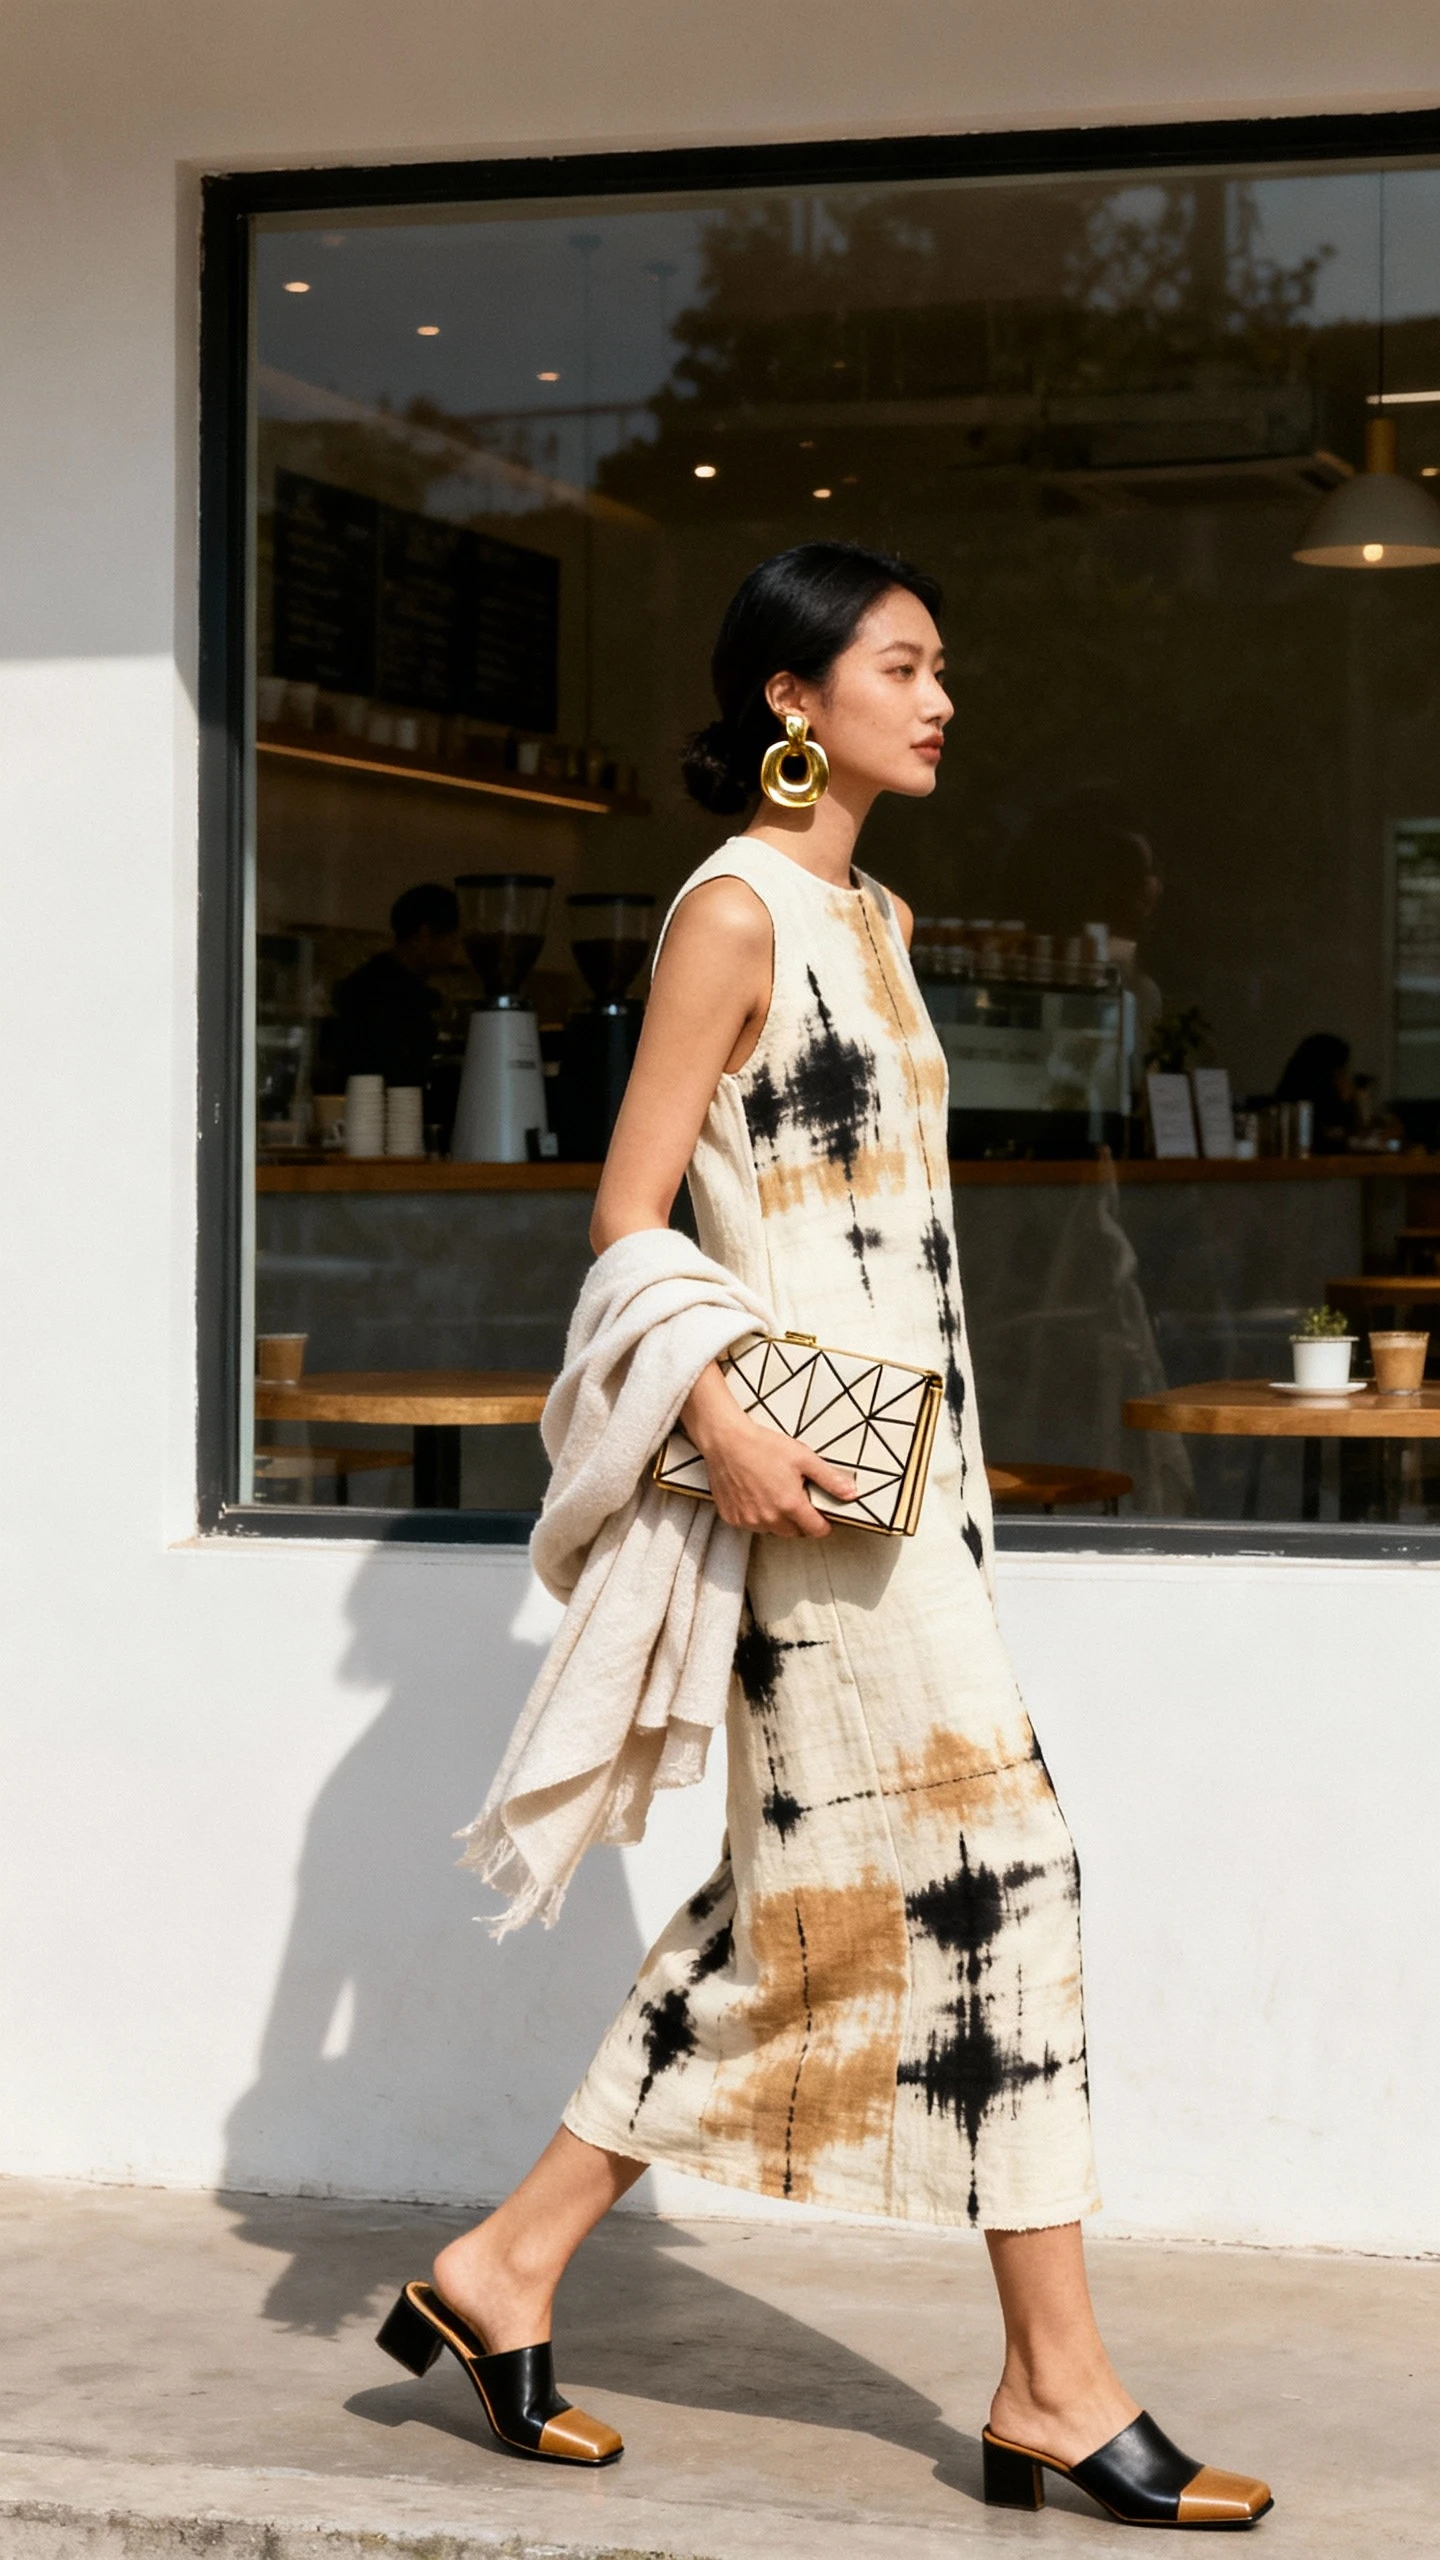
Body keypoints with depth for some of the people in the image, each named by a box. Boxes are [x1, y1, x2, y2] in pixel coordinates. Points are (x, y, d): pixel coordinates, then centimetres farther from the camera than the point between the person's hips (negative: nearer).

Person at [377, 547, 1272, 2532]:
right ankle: (1057, 2389, 0)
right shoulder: (735, 910, -9)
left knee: (805, 1897, 10)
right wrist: (721, 1427, -24)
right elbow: (627, 1217, -13)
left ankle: (510, 2268, 17)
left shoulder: (875, 917, 17)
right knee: (991, 1866, -7)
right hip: (819, 1465, -9)